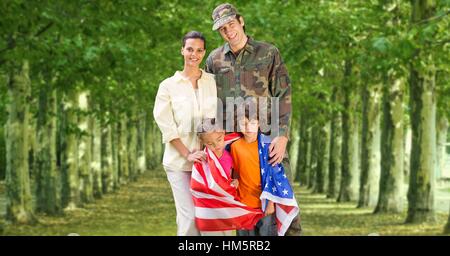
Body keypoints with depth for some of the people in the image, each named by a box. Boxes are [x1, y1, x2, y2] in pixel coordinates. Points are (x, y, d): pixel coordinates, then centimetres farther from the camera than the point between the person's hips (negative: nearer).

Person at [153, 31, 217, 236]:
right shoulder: (168, 86, 5)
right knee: (189, 216, -11)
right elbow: (166, 125, -1)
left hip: (209, 158, 2)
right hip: (179, 162, -2)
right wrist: (187, 154, -11)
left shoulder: (214, 82, 10)